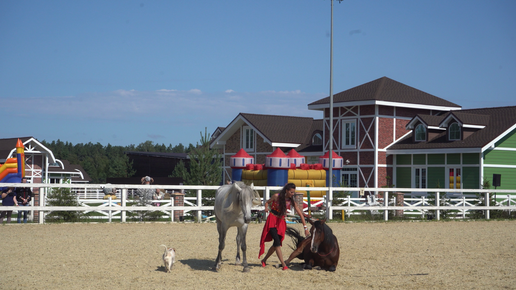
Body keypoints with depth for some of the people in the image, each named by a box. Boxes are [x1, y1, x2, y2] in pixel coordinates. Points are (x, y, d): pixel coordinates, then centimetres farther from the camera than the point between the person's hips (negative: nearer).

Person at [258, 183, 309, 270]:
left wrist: (305, 227, -6)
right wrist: (266, 208, -18)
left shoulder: (291, 201, -2)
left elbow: (300, 214, -2)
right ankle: (283, 264, -22)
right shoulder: (277, 196, -11)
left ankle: (264, 260, 29)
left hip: (281, 222, 5)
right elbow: (267, 202, 6)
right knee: (277, 242, -17)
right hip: (272, 220, -5)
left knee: (276, 244, 8)